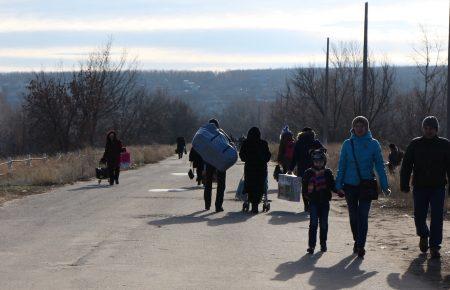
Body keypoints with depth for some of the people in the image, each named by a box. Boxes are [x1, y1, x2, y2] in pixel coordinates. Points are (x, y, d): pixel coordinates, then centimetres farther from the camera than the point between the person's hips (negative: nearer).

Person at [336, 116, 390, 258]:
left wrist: (385, 186, -4)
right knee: (353, 216, 11)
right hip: (350, 185, 2)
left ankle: (360, 246, -9)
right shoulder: (347, 144, 1)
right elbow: (341, 165, 5)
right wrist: (339, 185, -1)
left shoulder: (373, 144, -2)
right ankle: (357, 241, 29)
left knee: (363, 216, -9)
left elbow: (380, 165, 1)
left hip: (366, 184, -2)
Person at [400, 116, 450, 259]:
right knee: (419, 216, 4)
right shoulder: (415, 144, 3)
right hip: (420, 188, 1)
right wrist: (404, 185, -5)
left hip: (438, 188, -1)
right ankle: (424, 236, 33)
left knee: (437, 218, -4)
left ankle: (434, 246, 3)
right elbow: (406, 166, 3)